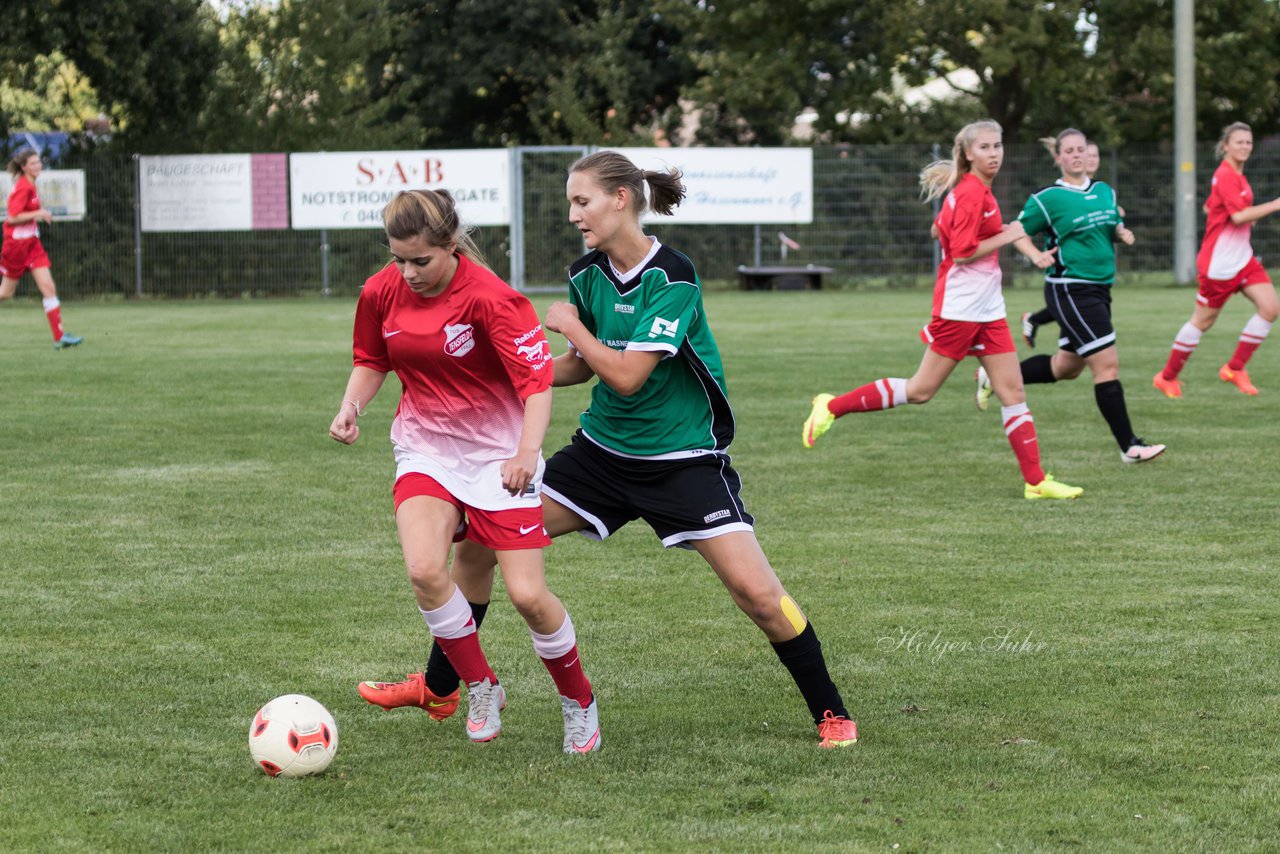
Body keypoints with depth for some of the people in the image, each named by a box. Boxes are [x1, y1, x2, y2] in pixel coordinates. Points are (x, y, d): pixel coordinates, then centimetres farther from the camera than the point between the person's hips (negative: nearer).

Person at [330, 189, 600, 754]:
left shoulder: (491, 298, -20)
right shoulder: (382, 293, -5)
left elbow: (537, 379, -22)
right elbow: (371, 361, 14)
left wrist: (527, 451, -37)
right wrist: (351, 407, -6)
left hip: (499, 456, -3)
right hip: (425, 448, 4)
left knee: (527, 595, -7)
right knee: (424, 570, -23)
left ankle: (578, 702, 20)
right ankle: (481, 689, -1)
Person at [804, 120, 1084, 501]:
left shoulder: (974, 190, 12)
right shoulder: (971, 192, -16)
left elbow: (940, 230, 22)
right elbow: (963, 252, -21)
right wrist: (1007, 236, -15)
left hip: (987, 309, 9)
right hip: (960, 308, -9)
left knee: (1012, 391, 4)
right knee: (921, 390, -3)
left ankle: (1036, 481, 4)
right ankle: (832, 406, 8)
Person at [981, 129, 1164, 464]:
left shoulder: (1105, 191, 10)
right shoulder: (1047, 198, -8)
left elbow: (1114, 226, 22)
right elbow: (1019, 233, -1)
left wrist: (1122, 233, -1)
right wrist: (1036, 255, -20)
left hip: (1099, 288, 8)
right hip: (1070, 290, -8)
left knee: (1066, 366, 18)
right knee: (1107, 363, -12)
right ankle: (1129, 446, -8)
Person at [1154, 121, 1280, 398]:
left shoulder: (1236, 176, 12)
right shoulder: (1226, 176, -17)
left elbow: (1210, 206, 25)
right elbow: (1239, 216, -28)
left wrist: (1247, 217, 12)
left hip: (1242, 259, 9)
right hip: (1219, 263, -9)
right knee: (1203, 321, 2)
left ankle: (1235, 368, 3)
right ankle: (1167, 377, 19)